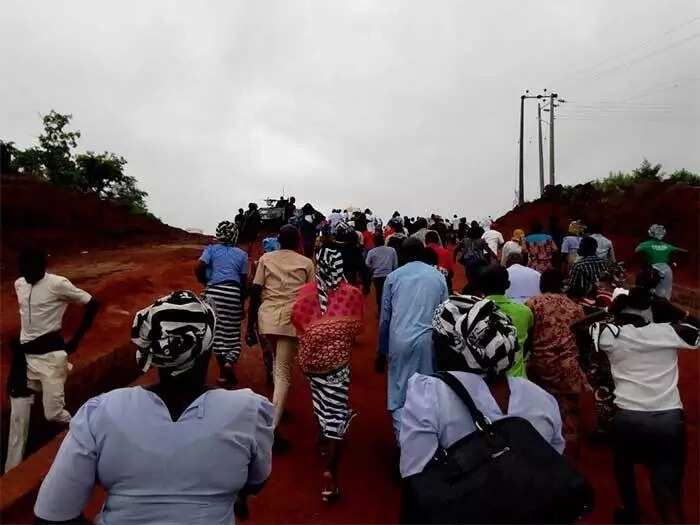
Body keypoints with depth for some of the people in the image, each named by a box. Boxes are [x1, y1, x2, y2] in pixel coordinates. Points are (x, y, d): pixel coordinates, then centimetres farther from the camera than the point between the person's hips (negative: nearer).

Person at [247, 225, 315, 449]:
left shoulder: (265, 259, 9)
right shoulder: (306, 263, 7)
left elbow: (255, 293, 3)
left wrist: (250, 325, 7)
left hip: (266, 317, 3)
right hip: (292, 319, -2)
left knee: (276, 362, 25)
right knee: (283, 371, -1)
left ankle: (277, 408, 35)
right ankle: (272, 427, -10)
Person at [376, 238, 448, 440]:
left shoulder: (394, 276, 5)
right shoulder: (438, 276, 7)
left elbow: (385, 317, 6)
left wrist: (382, 351, 14)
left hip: (400, 340, -1)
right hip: (428, 340, 1)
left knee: (399, 395, 6)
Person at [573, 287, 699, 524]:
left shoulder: (612, 333, -1)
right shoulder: (670, 332, 0)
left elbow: (578, 326, 13)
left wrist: (607, 312, 16)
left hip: (628, 418, 0)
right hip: (670, 419, 0)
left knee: (624, 467, 29)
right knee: (668, 489, 9)